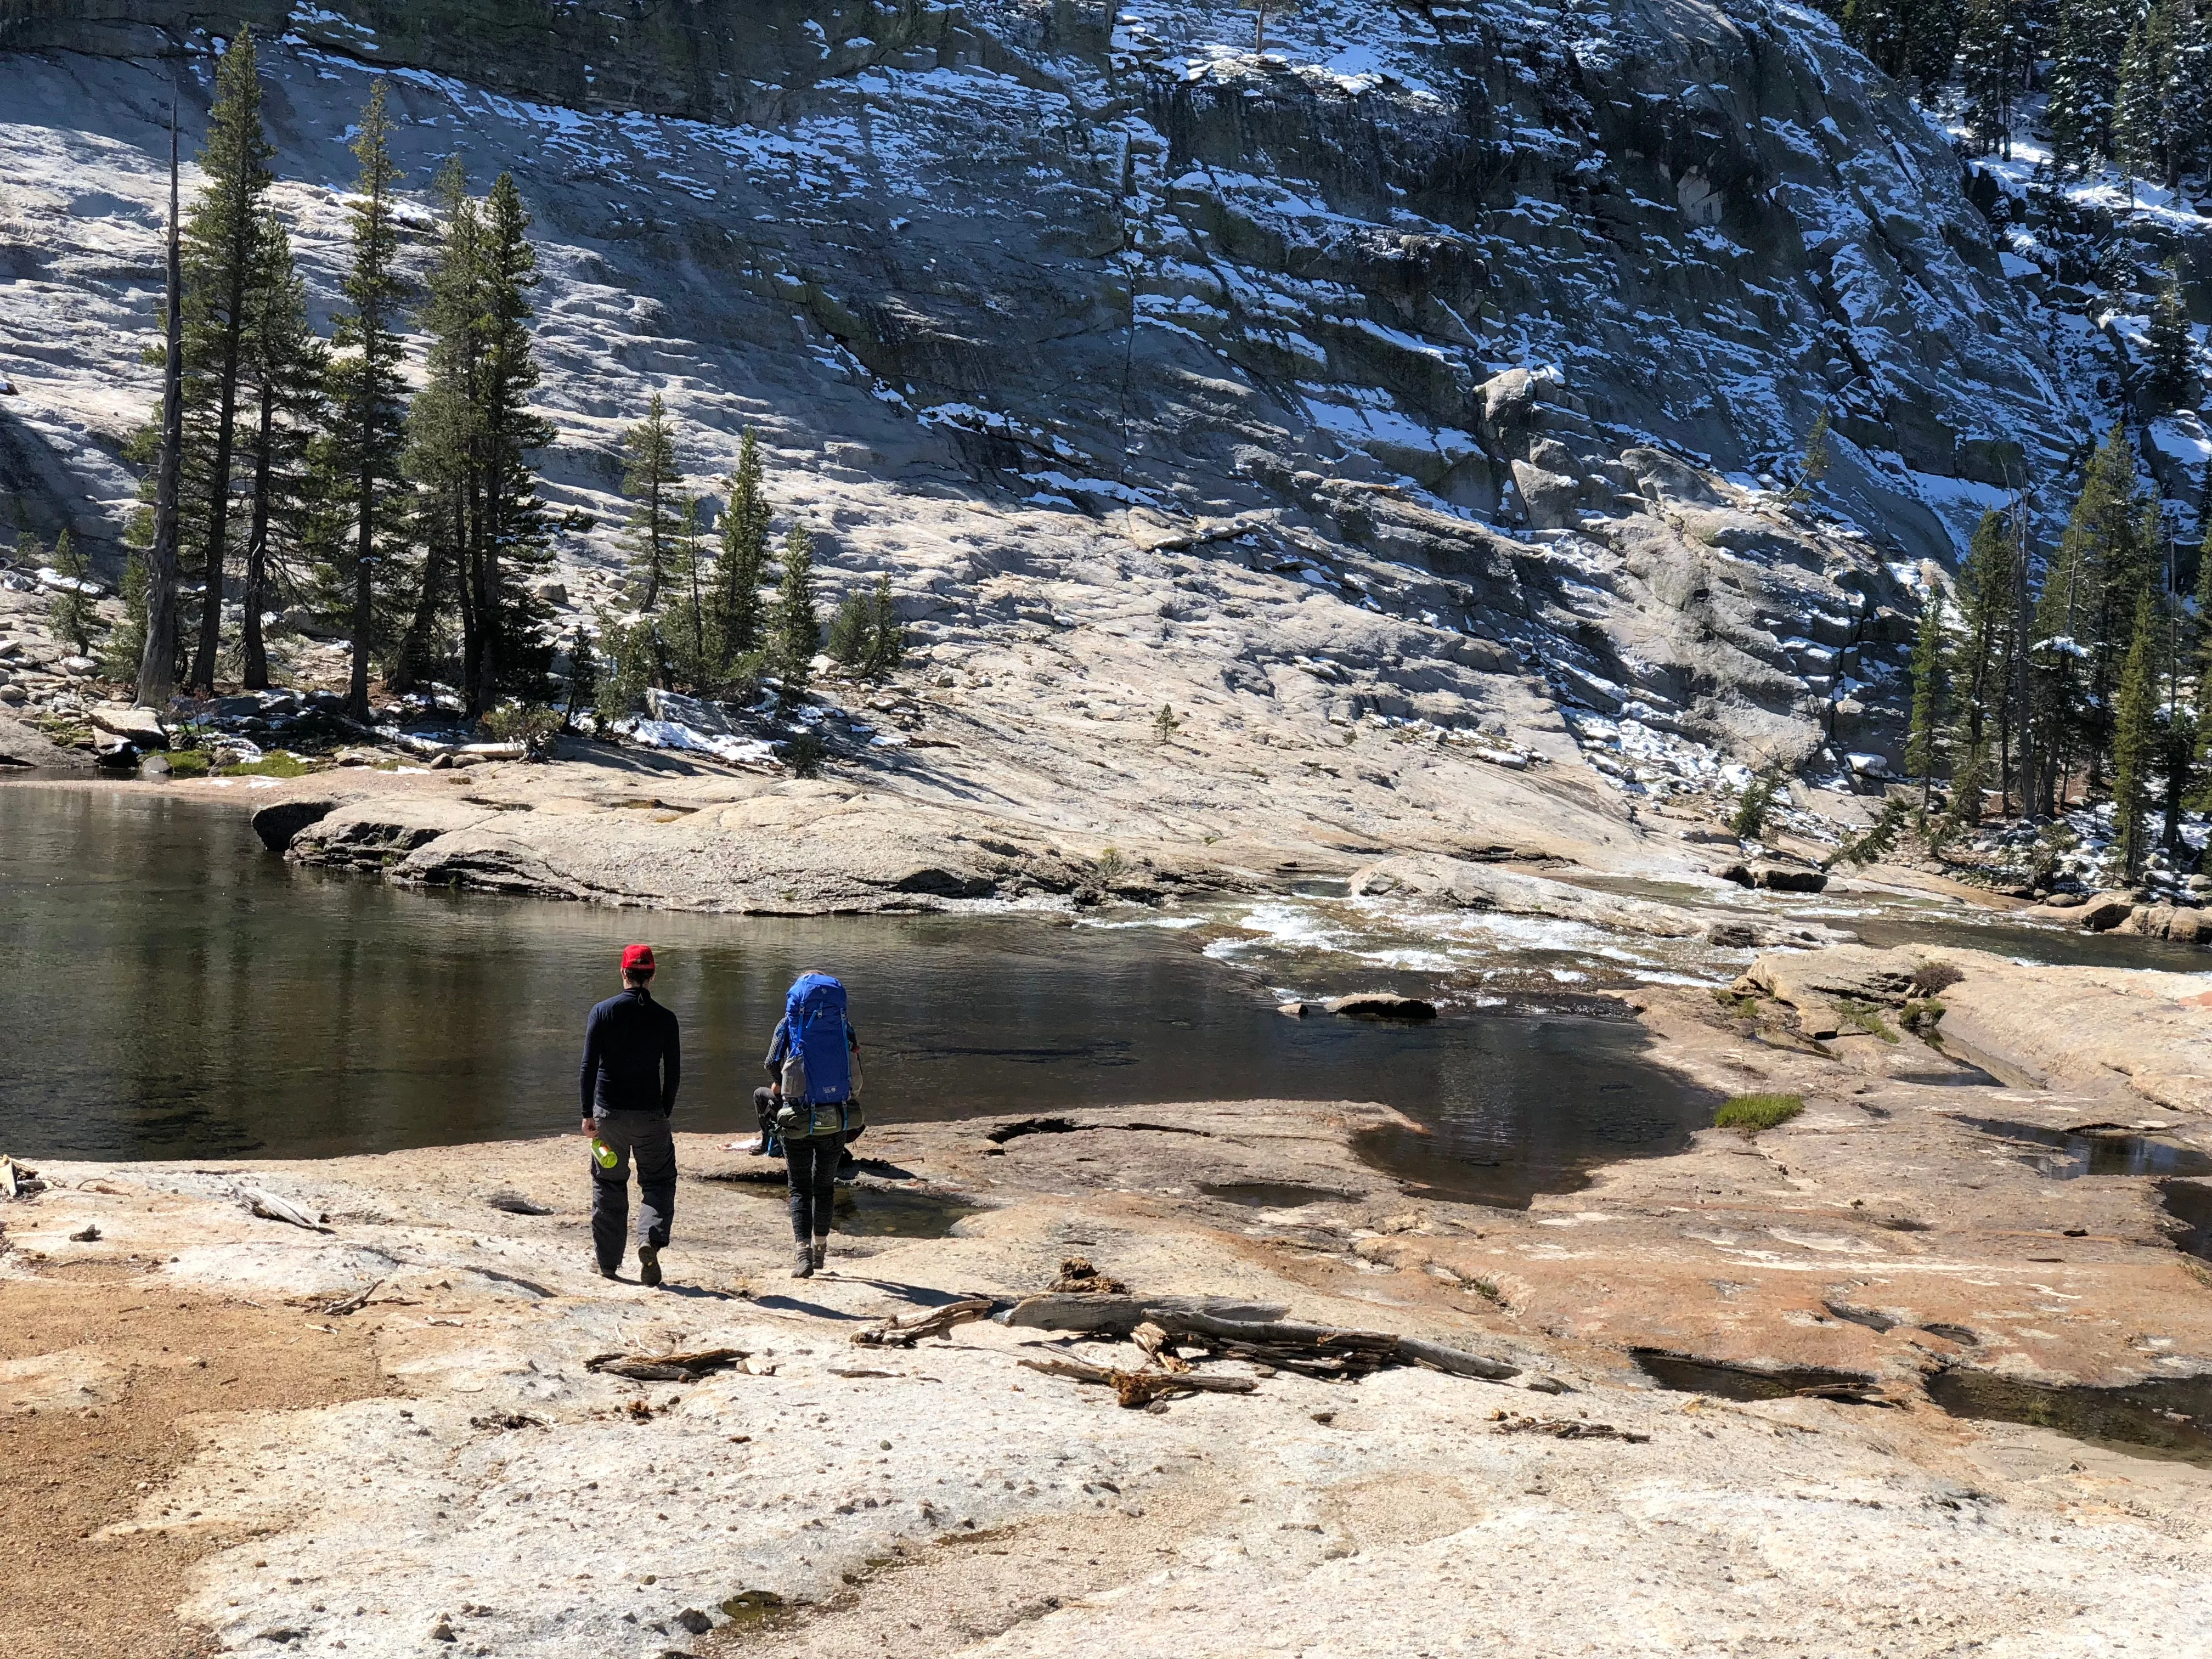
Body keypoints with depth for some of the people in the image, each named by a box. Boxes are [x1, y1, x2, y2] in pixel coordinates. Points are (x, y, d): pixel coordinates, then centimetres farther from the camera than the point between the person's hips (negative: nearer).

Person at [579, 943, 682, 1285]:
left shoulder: (602, 1012, -3)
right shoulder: (665, 1018, -2)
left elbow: (589, 1066, -5)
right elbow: (674, 1073, 1)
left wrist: (588, 1114, -1)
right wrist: (665, 1112, 14)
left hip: (608, 1113, 1)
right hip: (649, 1115, -1)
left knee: (608, 1184, 12)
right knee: (658, 1181, 9)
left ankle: (608, 1262, 17)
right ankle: (651, 1240, -15)